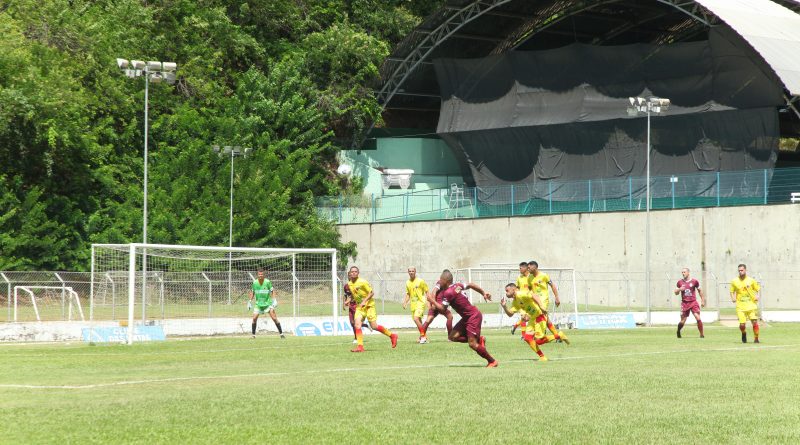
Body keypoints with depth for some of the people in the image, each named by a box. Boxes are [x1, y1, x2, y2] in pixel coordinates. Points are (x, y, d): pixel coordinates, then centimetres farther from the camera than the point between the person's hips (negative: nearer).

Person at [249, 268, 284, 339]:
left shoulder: (267, 282, -10)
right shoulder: (255, 282, -2)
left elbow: (273, 291, -3)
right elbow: (252, 292, 13)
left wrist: (275, 300, -14)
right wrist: (250, 301, 10)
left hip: (268, 303, -2)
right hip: (258, 303, 2)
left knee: (274, 318, -10)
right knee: (254, 318, -9)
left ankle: (281, 333, -2)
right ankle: (253, 335, 6)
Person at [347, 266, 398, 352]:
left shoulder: (362, 282, -15)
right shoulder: (349, 284, 4)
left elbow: (371, 293, -13)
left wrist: (364, 301, -23)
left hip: (369, 305, -6)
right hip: (359, 306, 6)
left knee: (374, 326, -8)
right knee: (357, 324, -15)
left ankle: (392, 335, 12)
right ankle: (360, 346, -16)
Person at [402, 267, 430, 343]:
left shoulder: (420, 281, -7)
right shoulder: (407, 283, 9)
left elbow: (427, 292, -2)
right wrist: (405, 303, 6)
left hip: (420, 303, -6)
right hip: (413, 304, 6)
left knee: (416, 318, -23)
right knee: (418, 321, 11)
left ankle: (423, 336, -16)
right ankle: (423, 337, 25)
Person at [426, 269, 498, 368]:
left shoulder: (448, 293, -21)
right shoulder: (456, 286, 5)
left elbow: (442, 309, -18)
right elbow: (471, 285, 17)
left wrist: (432, 301, -5)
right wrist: (483, 292, 24)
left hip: (473, 317, -10)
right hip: (467, 318, 10)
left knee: (472, 344, -10)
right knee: (452, 336, 3)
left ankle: (492, 361, 3)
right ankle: (479, 339, 13)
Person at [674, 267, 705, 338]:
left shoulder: (694, 281, 0)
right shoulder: (680, 282, 4)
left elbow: (699, 290, 13)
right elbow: (676, 293, 13)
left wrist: (702, 300, 10)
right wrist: (679, 289, -9)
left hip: (693, 302, -1)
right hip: (684, 303, 1)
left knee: (698, 318, -14)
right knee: (683, 321, 1)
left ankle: (701, 334, -1)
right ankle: (678, 331, 31)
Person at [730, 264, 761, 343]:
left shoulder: (751, 280, 2)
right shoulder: (734, 281, 3)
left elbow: (758, 289, 10)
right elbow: (732, 291, 13)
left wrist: (758, 296, -8)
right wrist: (733, 298, -6)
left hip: (751, 306, 0)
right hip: (740, 306, 0)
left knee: (754, 322, -10)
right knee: (742, 324, -8)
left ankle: (756, 339, 4)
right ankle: (744, 334, 26)